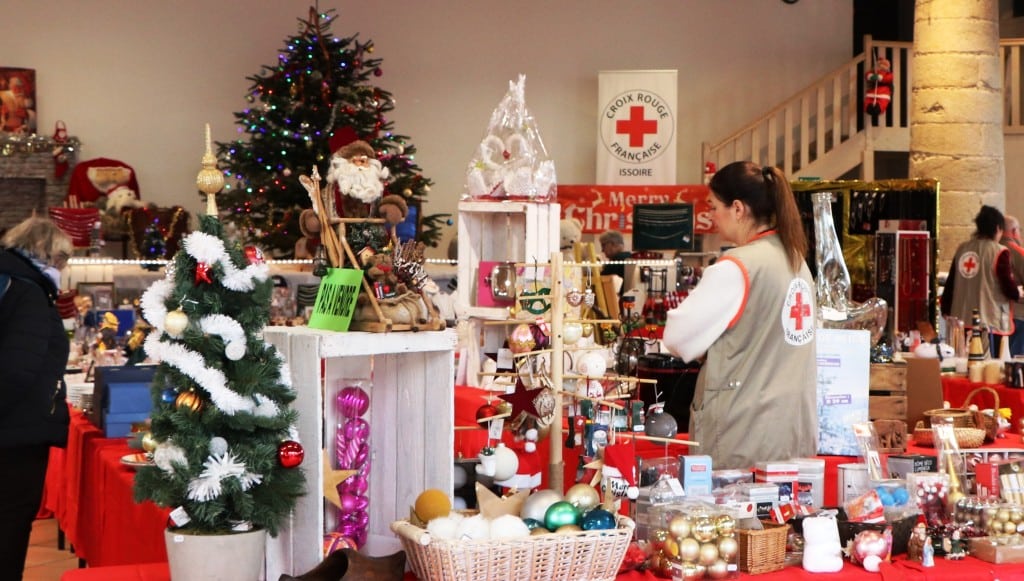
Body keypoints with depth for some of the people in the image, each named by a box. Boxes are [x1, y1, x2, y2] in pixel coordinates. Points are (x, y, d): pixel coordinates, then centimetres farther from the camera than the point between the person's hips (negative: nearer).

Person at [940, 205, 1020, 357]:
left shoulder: (962, 249, 7)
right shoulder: (999, 252, -10)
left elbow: (950, 282, 10)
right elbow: (1008, 286, -9)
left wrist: (946, 310, 19)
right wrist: (1018, 293, 13)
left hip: (962, 319, 6)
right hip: (989, 321, -6)